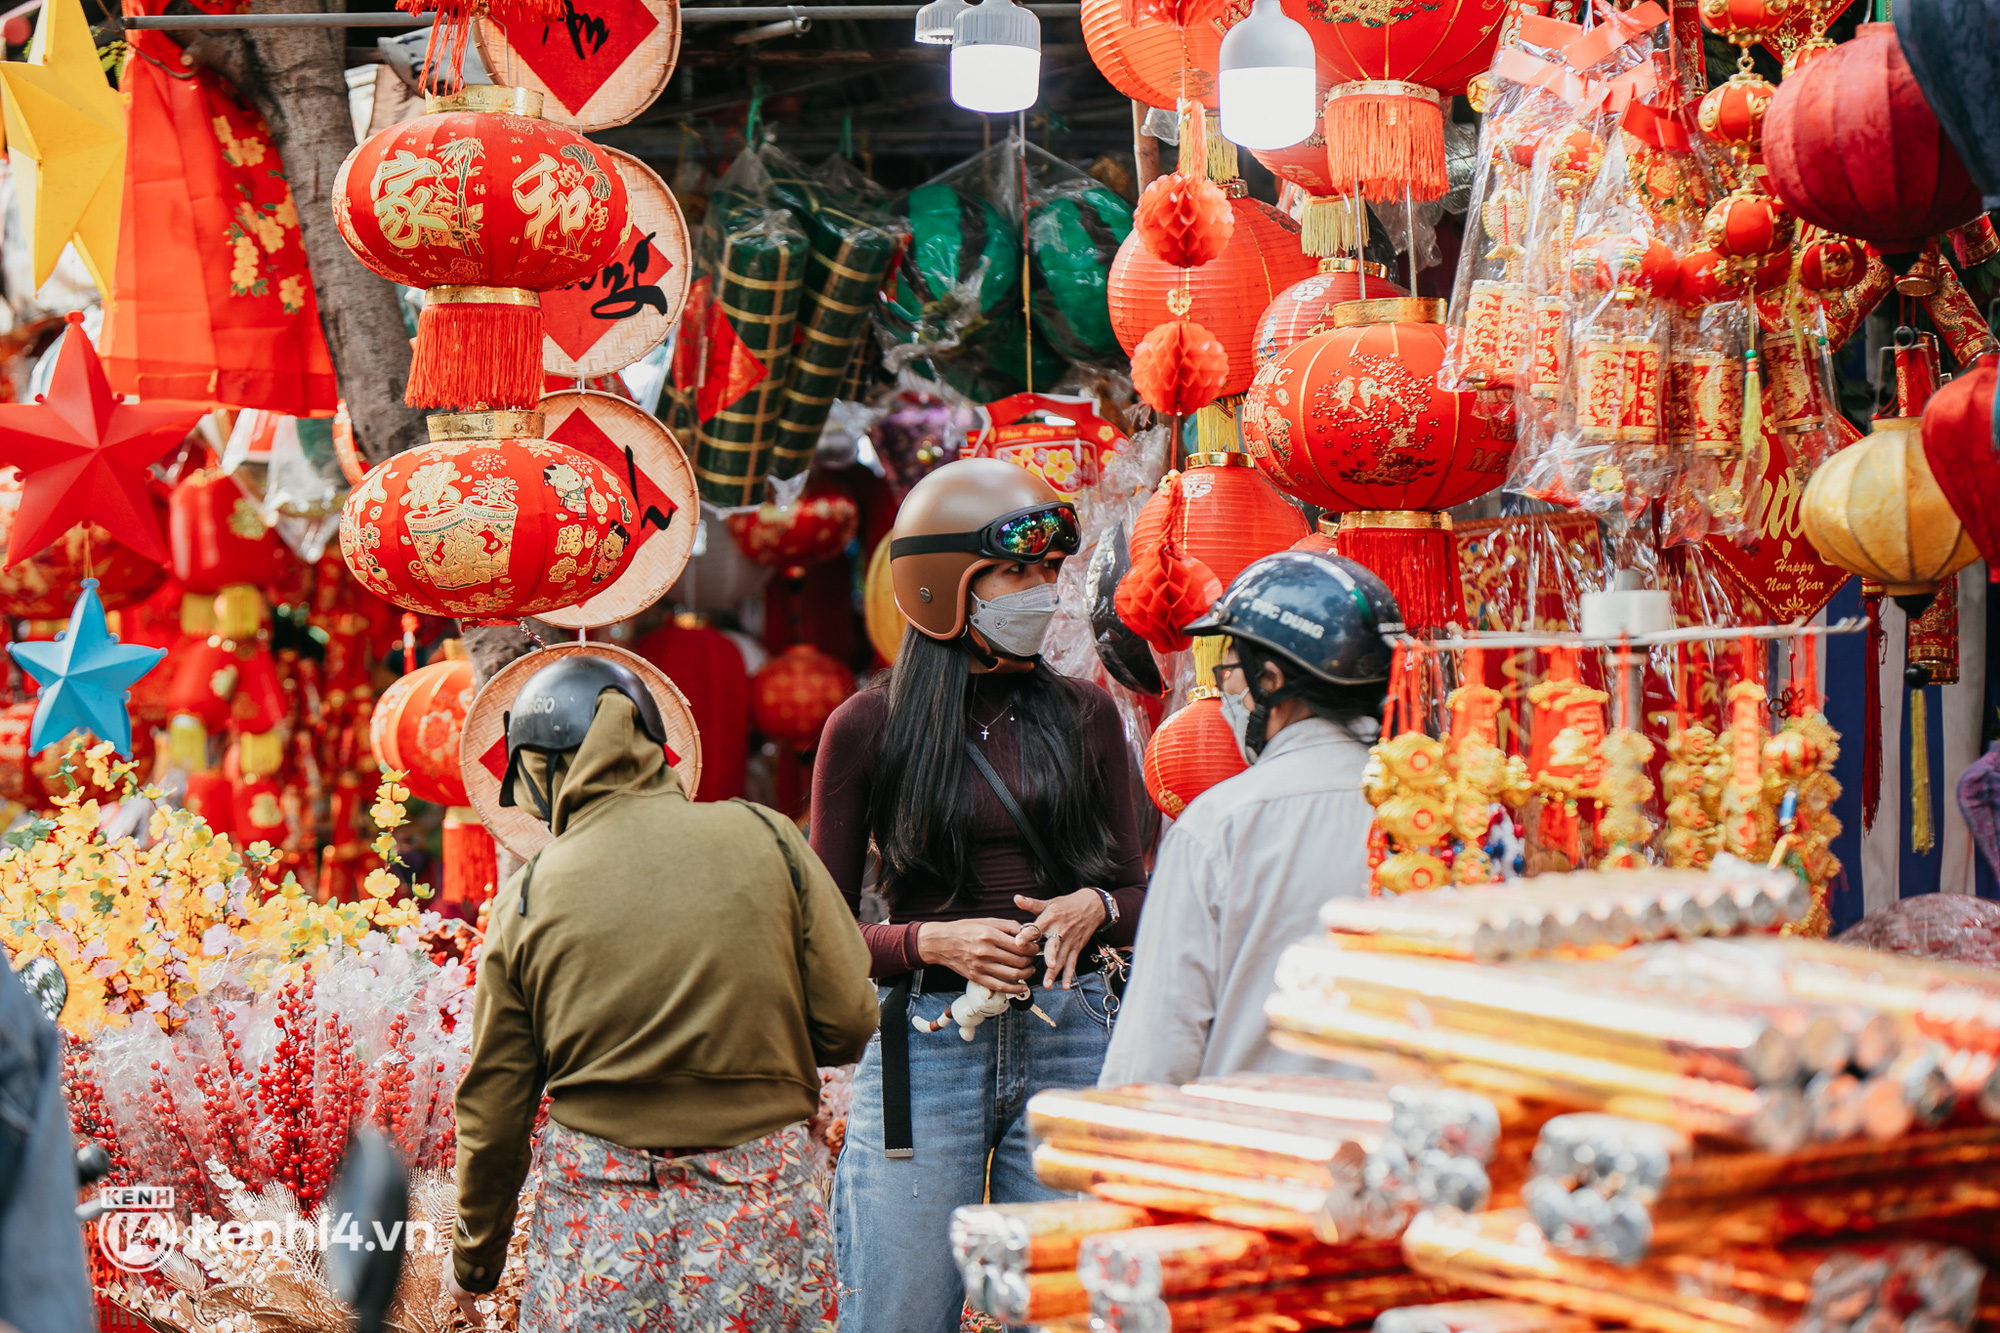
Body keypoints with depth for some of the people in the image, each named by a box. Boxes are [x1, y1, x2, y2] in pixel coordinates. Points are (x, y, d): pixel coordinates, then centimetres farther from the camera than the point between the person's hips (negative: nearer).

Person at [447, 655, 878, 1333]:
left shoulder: (529, 896, 0)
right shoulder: (766, 838, -1)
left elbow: (494, 1106, 4)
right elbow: (848, 1023, -2)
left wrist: (475, 1262, 17)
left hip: (597, 1210, 0)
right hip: (760, 1201, 0)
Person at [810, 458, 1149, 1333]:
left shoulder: (1084, 716, 8)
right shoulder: (868, 728, 1)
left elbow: (1134, 891, 15)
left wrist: (1093, 908, -8)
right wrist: (933, 941, -14)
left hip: (1068, 1040, 2)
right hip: (923, 1047, -2)